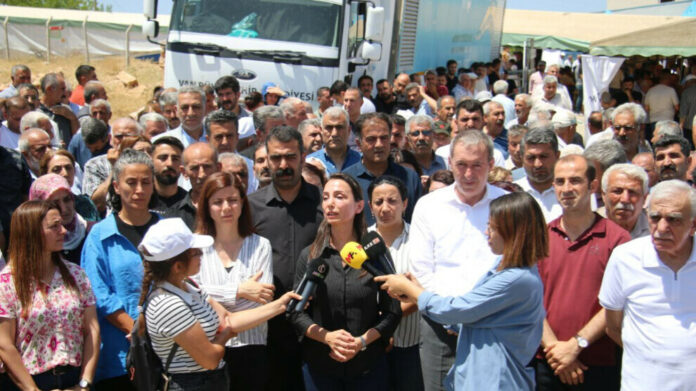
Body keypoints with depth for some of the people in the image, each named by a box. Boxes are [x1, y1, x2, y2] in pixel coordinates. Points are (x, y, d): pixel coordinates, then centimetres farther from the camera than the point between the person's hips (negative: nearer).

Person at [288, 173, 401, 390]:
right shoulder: (309, 256, 1)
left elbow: (392, 312, 0)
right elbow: (297, 313, 0)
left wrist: (362, 341, -14)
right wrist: (328, 337, -16)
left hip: (368, 366, -1)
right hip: (319, 365, 1)